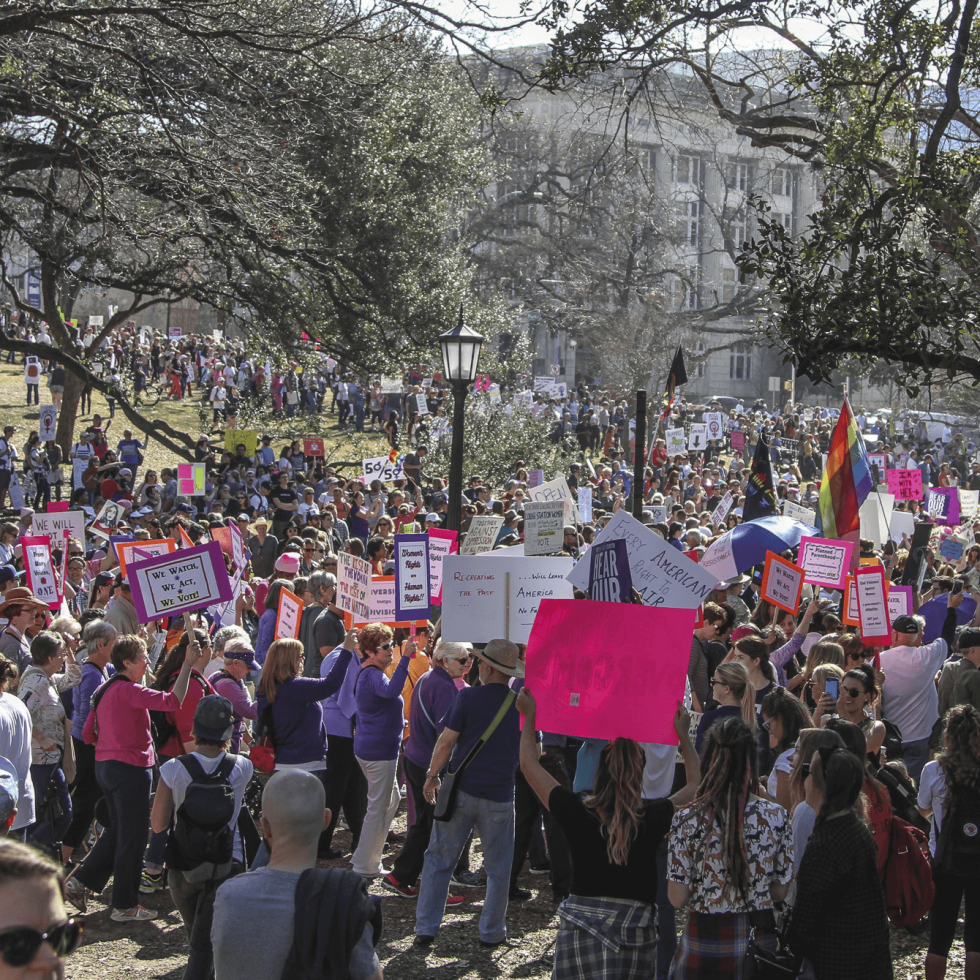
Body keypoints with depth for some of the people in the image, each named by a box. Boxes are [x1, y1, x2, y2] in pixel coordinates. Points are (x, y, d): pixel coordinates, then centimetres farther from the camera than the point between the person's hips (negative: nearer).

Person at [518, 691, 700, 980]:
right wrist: (683, 735, 23)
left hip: (580, 931, 0)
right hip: (635, 933, 0)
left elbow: (530, 765, 7)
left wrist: (529, 715, 19)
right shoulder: (654, 817, -8)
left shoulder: (577, 813, -8)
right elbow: (695, 785, 13)